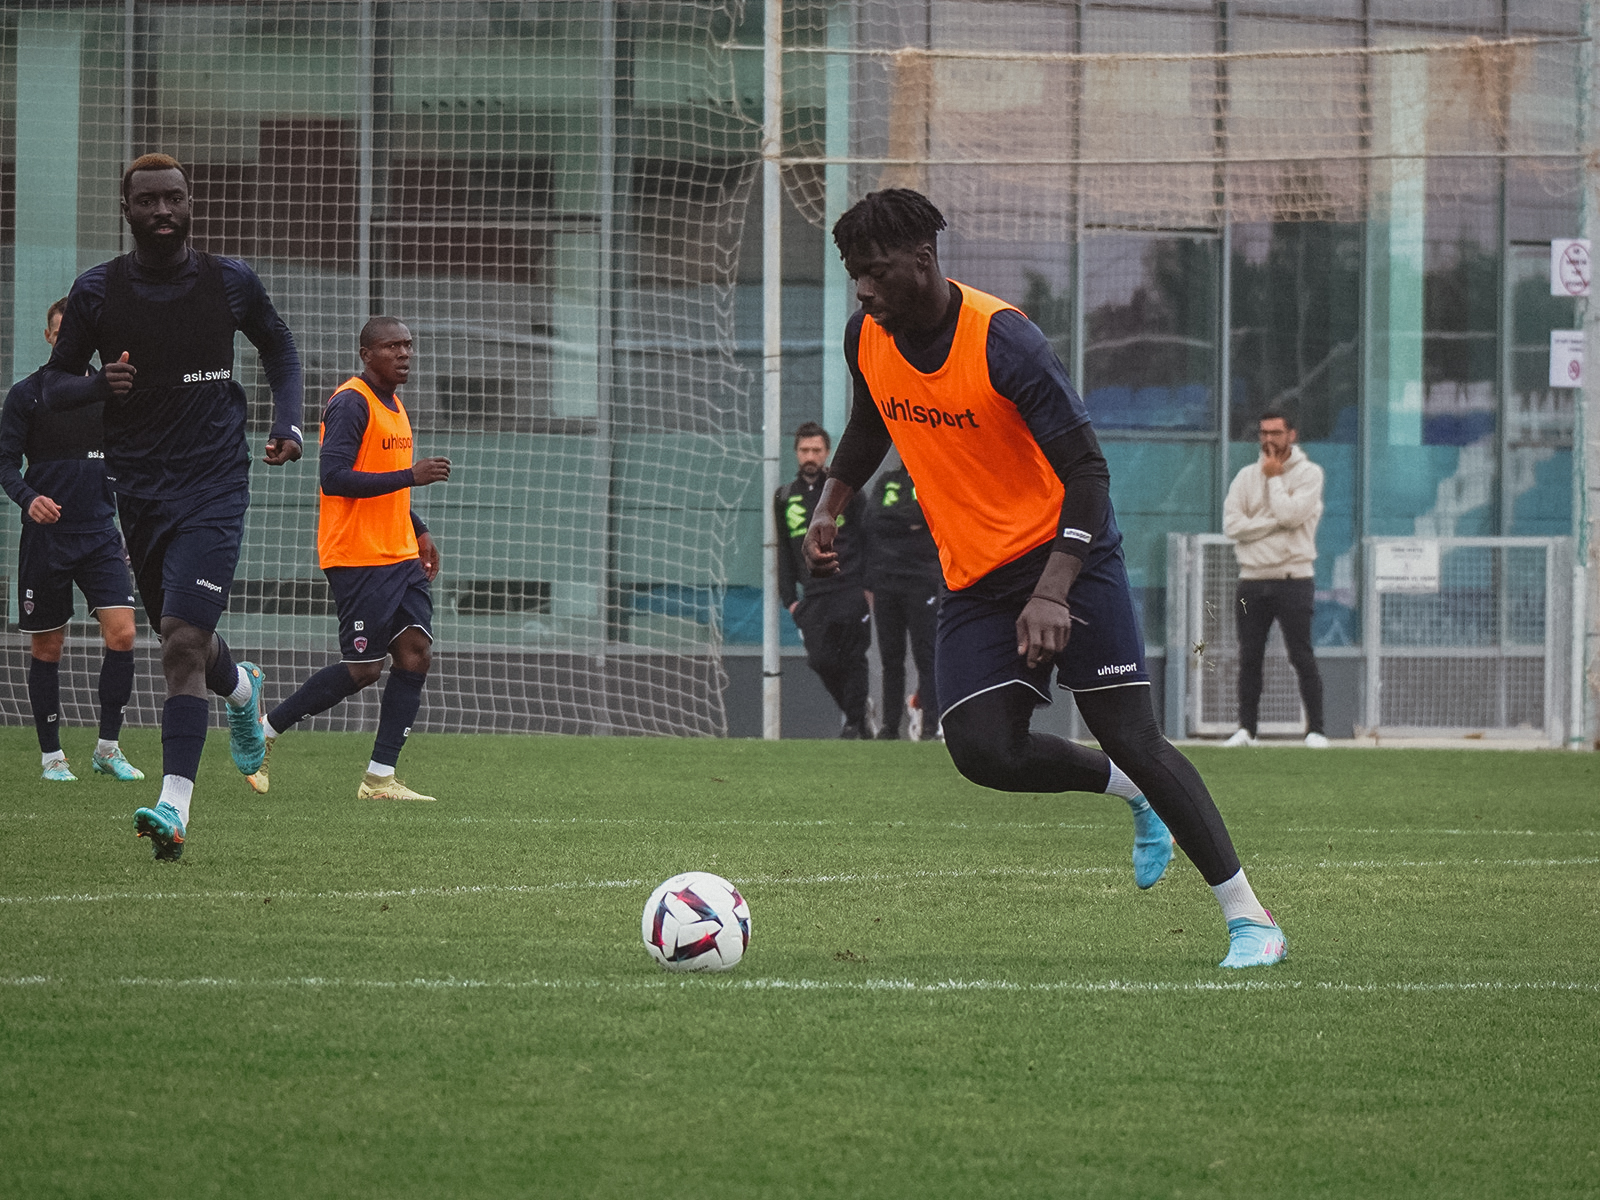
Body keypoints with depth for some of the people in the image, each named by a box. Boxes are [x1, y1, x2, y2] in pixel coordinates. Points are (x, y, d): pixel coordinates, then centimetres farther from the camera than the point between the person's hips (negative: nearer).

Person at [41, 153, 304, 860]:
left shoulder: (229, 283, -1)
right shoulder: (96, 291, 0)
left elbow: (277, 346, 19)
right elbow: (53, 387, 6)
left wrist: (287, 422, 5)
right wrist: (98, 385, -16)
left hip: (214, 486, -3)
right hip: (137, 489, 3)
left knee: (183, 640, -18)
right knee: (182, 641, 17)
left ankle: (173, 807, -22)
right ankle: (242, 690, 53)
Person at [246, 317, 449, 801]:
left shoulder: (392, 403, 17)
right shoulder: (351, 404, -14)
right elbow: (335, 477, -23)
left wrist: (418, 531, 22)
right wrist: (410, 476, -25)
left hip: (399, 556, 9)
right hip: (357, 557, -9)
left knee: (416, 653, -3)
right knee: (363, 668, -7)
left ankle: (380, 778, -2)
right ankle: (264, 732, 10)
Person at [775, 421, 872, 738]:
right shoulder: (785, 498, 13)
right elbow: (783, 553, 17)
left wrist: (870, 585, -4)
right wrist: (789, 598, 9)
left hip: (850, 589, -3)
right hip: (814, 596, 3)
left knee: (853, 658, -6)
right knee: (820, 660, -5)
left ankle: (855, 723, 1)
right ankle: (854, 710, 15)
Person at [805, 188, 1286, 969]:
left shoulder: (1002, 341, -21)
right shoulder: (868, 340, -2)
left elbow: (1085, 470, -20)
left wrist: (1053, 593, -29)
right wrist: (830, 506, 9)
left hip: (1067, 553, -6)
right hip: (972, 576, 6)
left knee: (1130, 737, -12)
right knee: (983, 751, -12)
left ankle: (1250, 918, -5)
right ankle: (1135, 794, 16)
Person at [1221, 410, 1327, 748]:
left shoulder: (1309, 473, 1)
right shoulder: (1246, 477, 12)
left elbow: (1291, 514, -15)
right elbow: (1232, 524, -2)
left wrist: (1274, 478, -5)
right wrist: (1276, 522, -10)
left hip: (1293, 578, -4)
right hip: (1252, 580, 4)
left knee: (1302, 657, -7)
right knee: (1249, 659, 4)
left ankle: (1316, 729, -4)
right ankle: (1246, 729, 9)